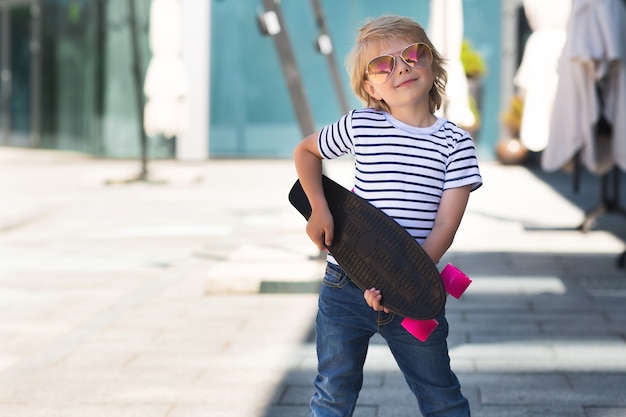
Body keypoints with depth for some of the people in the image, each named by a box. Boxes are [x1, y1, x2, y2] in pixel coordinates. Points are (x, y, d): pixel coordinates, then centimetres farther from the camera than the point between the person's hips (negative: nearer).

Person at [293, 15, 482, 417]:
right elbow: (306, 151, 20)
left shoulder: (455, 144, -3)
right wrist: (319, 208, 3)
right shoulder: (360, 127, 0)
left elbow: (444, 226, -9)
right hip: (346, 289, 1)